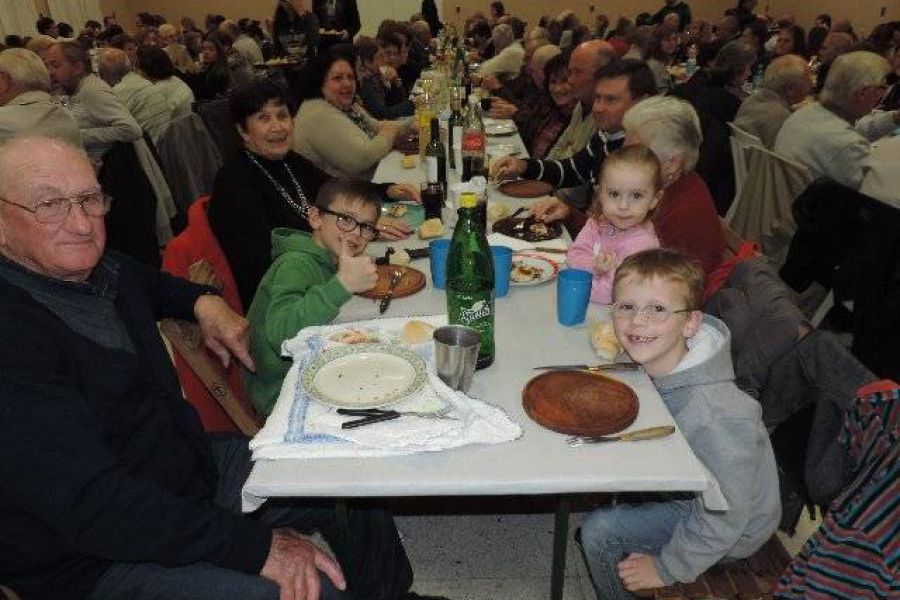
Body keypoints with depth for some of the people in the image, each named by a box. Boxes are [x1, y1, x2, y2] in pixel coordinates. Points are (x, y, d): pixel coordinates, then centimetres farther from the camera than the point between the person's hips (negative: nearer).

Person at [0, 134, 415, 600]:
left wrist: (203, 301, 5)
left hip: (199, 464, 9)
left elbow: (150, 284, 26)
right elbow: (95, 504, -31)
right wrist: (257, 546, -30)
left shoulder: (100, 269, -1)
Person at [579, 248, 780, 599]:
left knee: (599, 532, -18)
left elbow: (725, 517, -27)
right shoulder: (650, 359, -16)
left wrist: (668, 569, -15)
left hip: (732, 532, -7)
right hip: (685, 486, 7)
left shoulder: (715, 414, -38)